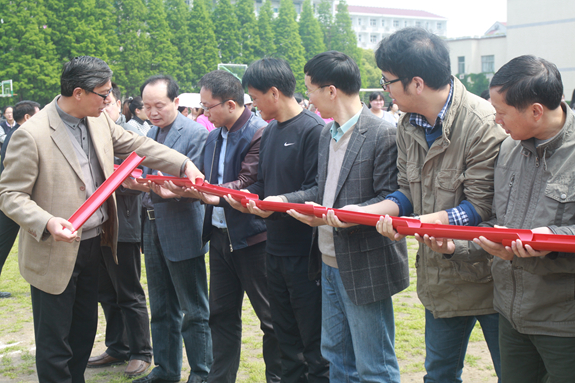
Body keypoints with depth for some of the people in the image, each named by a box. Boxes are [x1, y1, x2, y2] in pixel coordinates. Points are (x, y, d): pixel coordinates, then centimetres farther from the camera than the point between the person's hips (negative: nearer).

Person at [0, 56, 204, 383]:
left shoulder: (99, 121, 1)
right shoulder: (31, 135, -20)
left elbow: (137, 146, 9)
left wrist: (185, 165, -1)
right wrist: (47, 223, -32)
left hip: (93, 245, 7)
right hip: (55, 253, -7)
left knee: (85, 332, 20)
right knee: (54, 343, 5)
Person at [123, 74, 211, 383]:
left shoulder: (195, 133, -12)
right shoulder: (151, 133, 11)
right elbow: (146, 178, 13)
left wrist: (152, 186, -30)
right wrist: (132, 180, -9)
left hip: (182, 233, -8)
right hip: (153, 231, 8)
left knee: (194, 310, 3)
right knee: (161, 309, 18)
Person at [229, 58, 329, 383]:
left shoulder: (312, 130, -14)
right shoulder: (270, 132, 12)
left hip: (305, 252, -8)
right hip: (276, 248, 8)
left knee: (314, 340, 2)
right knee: (286, 332, 17)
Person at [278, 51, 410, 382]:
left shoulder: (383, 134, -17)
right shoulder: (328, 134, 12)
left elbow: (390, 200, -19)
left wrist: (335, 215, -28)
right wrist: (283, 200, 6)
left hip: (365, 267, -9)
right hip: (332, 264, 9)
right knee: (336, 356, 20)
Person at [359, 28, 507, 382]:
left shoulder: (484, 123, -22)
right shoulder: (409, 127, 4)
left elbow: (481, 206, -21)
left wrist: (424, 221, -30)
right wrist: (366, 211, -6)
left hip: (485, 273, -7)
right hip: (439, 276, 8)